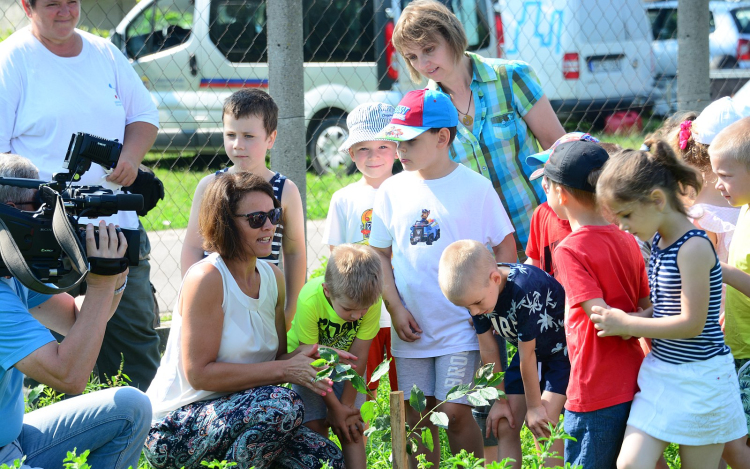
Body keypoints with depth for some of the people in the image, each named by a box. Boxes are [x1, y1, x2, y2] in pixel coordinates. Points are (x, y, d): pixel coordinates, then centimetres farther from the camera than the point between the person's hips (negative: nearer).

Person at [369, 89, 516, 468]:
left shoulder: (474, 188, -5)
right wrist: (395, 309, 0)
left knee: (455, 411, -9)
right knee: (416, 416, 7)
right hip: (411, 330, 4)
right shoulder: (392, 191, 5)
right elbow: (380, 255, 11)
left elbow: (506, 248, 0)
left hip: (460, 327, -4)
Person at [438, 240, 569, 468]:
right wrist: (500, 400, 1)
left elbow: (527, 356, -27)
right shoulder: (476, 291, -17)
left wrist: (534, 407, -17)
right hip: (532, 350, 7)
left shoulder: (525, 290, -38)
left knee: (544, 423, -20)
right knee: (504, 425, 0)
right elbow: (488, 350, -6)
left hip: (563, 350, -7)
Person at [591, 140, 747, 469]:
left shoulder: (693, 248, -21)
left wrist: (626, 324, -15)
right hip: (660, 372, 8)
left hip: (700, 379, -8)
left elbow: (692, 323, -22)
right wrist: (638, 319, -5)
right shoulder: (659, 242, 5)